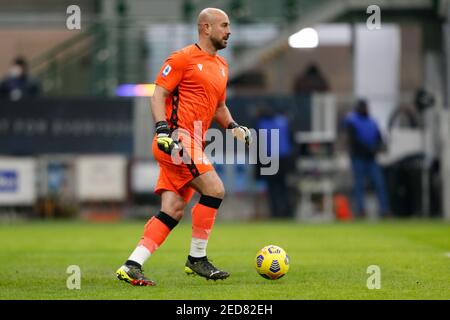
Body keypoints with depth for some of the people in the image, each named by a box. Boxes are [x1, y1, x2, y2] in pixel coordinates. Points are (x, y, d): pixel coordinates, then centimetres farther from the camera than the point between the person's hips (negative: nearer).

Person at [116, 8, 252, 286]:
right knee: (215, 190, -15)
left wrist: (234, 127, 13)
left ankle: (132, 266, -1)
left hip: (193, 144, 9)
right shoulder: (183, 58, -5)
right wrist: (163, 129, -21)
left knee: (173, 211, 1)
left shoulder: (221, 66, 20)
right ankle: (197, 259, -4)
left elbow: (219, 106, 31)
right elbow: (158, 94, -8)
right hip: (178, 138, -9)